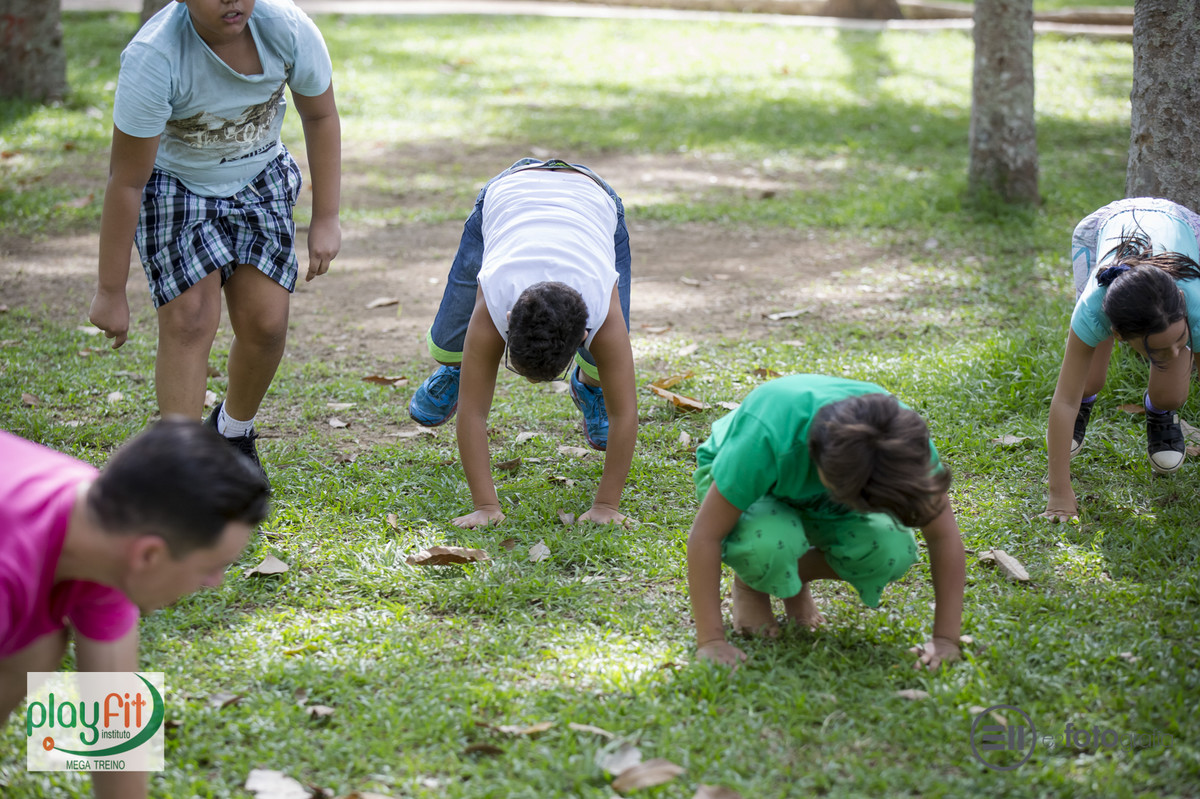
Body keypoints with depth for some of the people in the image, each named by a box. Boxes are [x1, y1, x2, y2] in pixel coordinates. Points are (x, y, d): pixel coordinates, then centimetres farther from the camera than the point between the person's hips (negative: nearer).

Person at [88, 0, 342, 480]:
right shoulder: (152, 58, -33)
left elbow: (320, 117, -4)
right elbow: (126, 181, -26)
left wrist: (326, 219, -3)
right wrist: (111, 291, -20)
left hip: (258, 184, 3)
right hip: (173, 185, -3)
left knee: (266, 323, -3)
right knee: (189, 322, -16)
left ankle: (234, 428, 28)